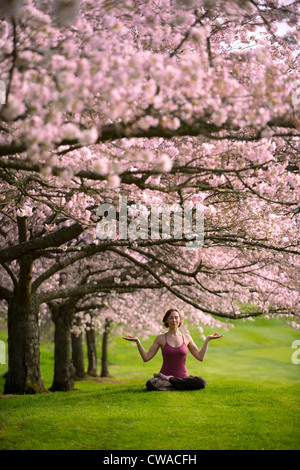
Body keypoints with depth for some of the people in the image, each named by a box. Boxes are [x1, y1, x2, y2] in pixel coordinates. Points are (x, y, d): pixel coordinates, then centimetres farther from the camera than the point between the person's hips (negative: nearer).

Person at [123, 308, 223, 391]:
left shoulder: (186, 338, 8)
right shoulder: (160, 338, 4)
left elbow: (200, 357, 10)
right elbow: (146, 358, 1)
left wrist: (208, 339, 8)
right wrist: (137, 341, -8)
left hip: (183, 377, 2)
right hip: (164, 376, -2)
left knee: (202, 382, -32)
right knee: (150, 384, -37)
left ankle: (168, 380, -14)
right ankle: (181, 387, -19)